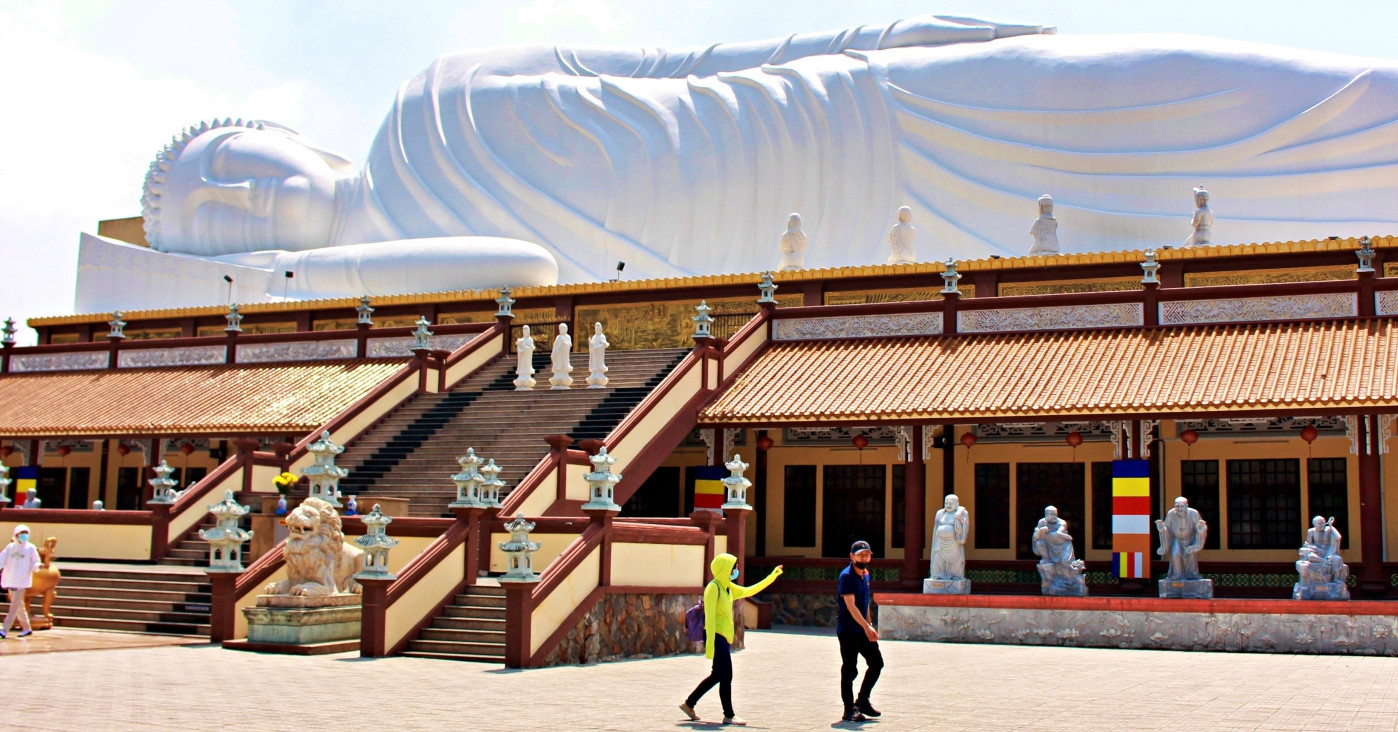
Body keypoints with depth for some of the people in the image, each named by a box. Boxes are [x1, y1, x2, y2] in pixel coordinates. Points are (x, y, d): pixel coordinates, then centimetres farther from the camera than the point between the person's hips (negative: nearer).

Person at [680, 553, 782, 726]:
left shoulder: (728, 587, 14)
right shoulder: (713, 587, -13)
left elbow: (748, 591, 24)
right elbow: (709, 616, -18)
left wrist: (773, 576, 22)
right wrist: (710, 643, -22)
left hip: (723, 637, 10)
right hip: (716, 636, -10)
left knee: (717, 675, 15)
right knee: (726, 676, -7)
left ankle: (688, 703, 23)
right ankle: (729, 715, 0)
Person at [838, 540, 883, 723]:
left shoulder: (865, 575, 11)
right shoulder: (846, 576, -15)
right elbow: (850, 606, -23)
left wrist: (869, 626, 16)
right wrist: (866, 627, -30)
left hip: (863, 630, 8)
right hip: (848, 630, -8)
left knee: (877, 663, 10)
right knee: (849, 670, -4)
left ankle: (862, 701, 22)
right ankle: (849, 710, 4)